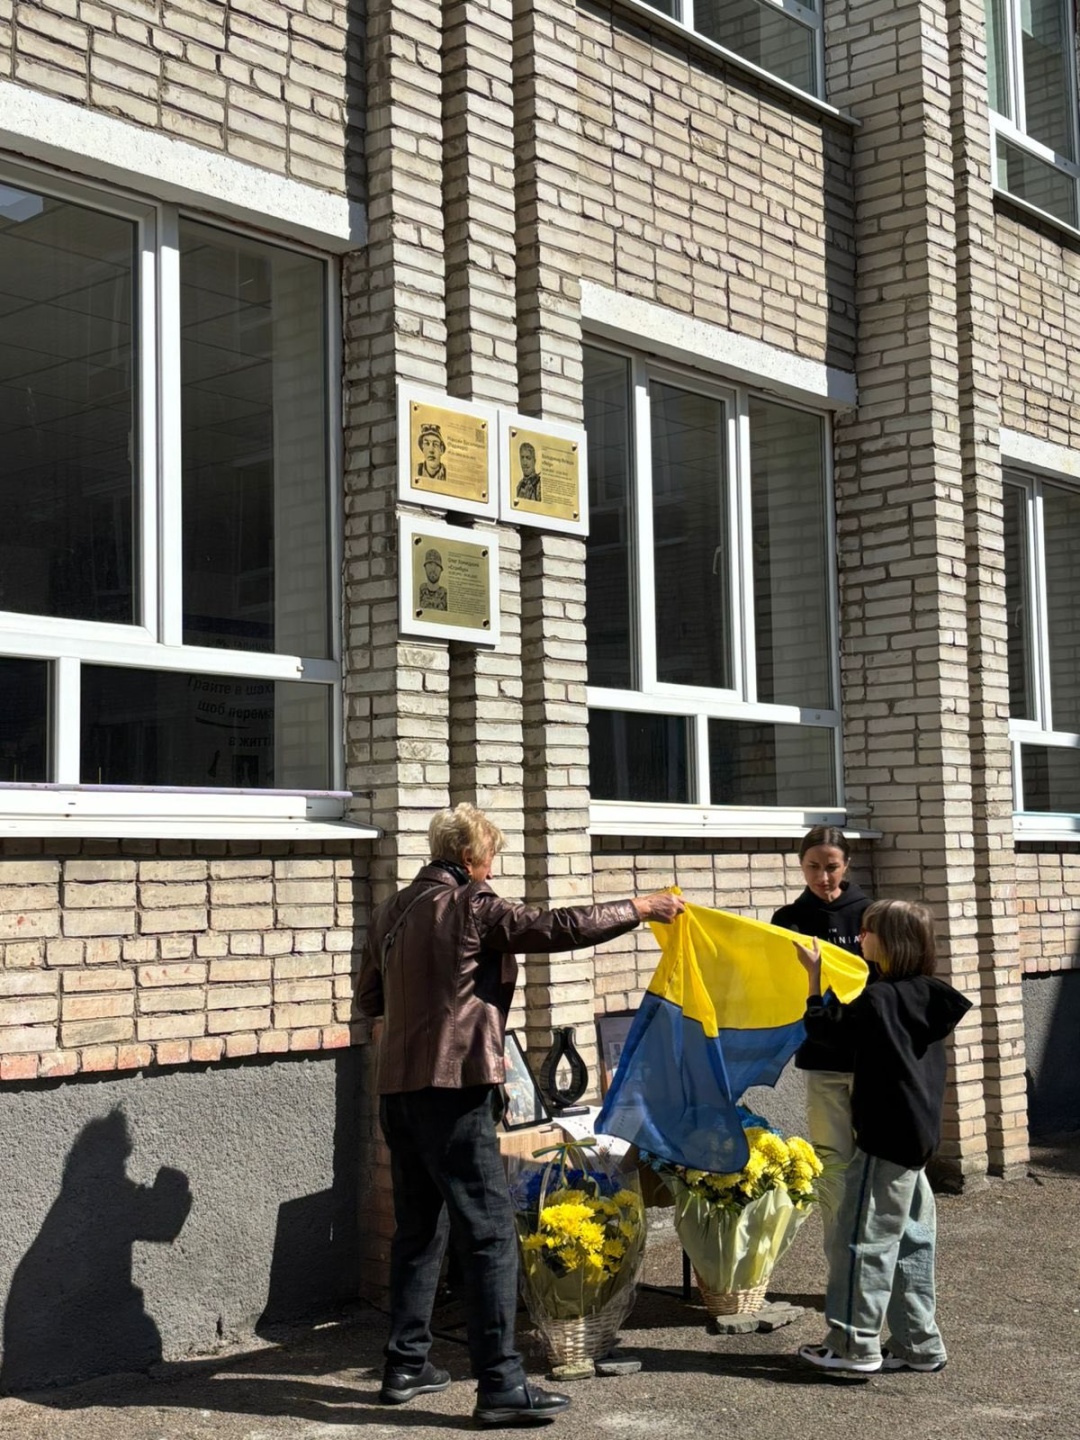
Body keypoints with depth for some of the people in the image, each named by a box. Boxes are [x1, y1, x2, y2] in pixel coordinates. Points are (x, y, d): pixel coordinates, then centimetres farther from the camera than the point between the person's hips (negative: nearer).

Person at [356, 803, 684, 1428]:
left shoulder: (394, 911, 13)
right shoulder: (471, 907, -9)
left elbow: (370, 997, 21)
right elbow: (559, 927, -13)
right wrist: (640, 907, -4)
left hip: (399, 1089, 8)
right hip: (453, 1089, -8)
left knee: (419, 1229, 17)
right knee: (491, 1234, -5)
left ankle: (406, 1365, 23)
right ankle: (500, 1383, -5)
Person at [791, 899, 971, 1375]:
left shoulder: (878, 1000, -17)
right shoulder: (928, 997, 6)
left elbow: (821, 1026, -7)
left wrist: (813, 975, 3)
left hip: (886, 1138, -9)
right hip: (918, 1137, 9)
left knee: (862, 1237, -1)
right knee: (910, 1240, 13)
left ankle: (855, 1344, 4)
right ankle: (918, 1344, 19)